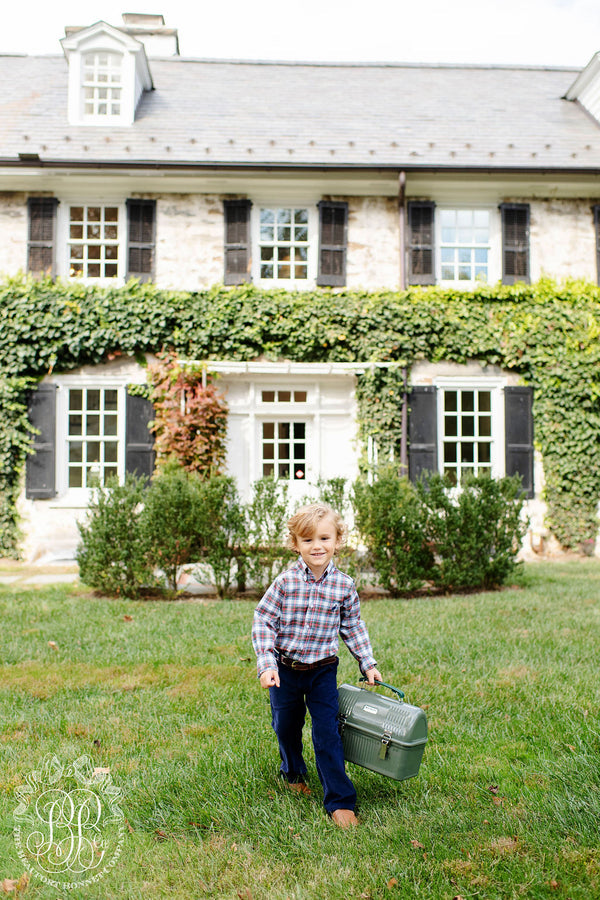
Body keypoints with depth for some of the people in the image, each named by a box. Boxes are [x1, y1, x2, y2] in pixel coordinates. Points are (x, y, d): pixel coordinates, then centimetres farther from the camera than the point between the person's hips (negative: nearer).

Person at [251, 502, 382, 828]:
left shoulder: (344, 586, -9)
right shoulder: (285, 581, -15)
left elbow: (353, 627, 6)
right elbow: (263, 621, -11)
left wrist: (367, 664, 6)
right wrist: (266, 665, -18)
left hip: (323, 670, 0)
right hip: (285, 669, 0)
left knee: (327, 734, -2)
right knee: (287, 727, 18)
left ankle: (340, 801, 10)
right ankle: (293, 773, 47)